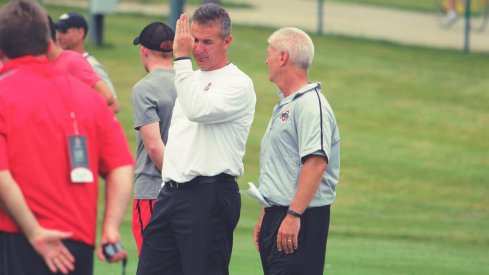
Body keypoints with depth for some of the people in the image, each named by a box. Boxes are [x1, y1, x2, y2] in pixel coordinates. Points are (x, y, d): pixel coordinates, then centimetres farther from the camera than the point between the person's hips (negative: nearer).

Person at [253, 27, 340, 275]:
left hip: (299, 219, -10)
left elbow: (316, 163, -24)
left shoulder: (311, 105, -13)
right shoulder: (284, 105, 21)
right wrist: (265, 217, 24)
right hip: (277, 215, 10)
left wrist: (293, 215, -28)